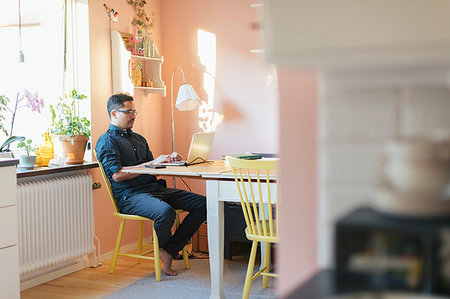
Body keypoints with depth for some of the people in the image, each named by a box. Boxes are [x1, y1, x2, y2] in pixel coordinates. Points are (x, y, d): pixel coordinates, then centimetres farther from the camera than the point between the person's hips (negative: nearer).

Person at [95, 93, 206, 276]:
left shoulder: (138, 139, 26)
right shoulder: (107, 141, -1)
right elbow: (117, 174, -15)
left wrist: (169, 160, 3)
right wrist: (152, 163, -16)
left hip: (156, 188, 8)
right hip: (130, 195, -8)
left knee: (203, 204, -9)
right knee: (165, 211, -38)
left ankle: (169, 250, -7)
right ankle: (161, 246, -3)